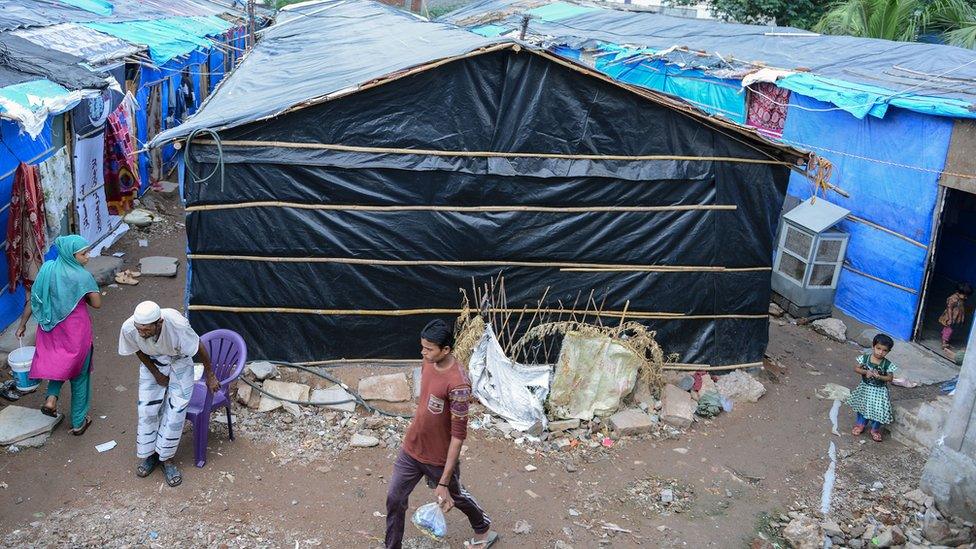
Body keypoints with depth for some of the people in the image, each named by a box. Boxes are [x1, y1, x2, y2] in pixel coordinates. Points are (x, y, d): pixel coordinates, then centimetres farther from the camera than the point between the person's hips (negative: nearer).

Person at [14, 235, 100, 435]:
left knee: (58, 363, 31)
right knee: (79, 374, 13)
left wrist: (22, 324, 8)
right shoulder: (83, 277, -20)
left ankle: (51, 397, 8)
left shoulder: (47, 269, -7)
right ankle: (78, 422, 21)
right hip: (76, 331, -4)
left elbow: (33, 299, -2)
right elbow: (97, 303, -14)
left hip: (51, 328, 4)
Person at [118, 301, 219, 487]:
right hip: (152, 363, 2)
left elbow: (199, 348, -22)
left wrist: (210, 375, -10)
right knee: (147, 407, -1)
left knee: (176, 409, -8)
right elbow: (139, 351, -8)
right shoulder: (128, 328, -32)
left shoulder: (177, 324, -41)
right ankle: (149, 454, 21)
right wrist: (156, 374, -5)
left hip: (179, 361, -2)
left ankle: (166, 458, 9)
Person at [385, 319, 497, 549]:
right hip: (411, 449, 6)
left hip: (439, 458, -5)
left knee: (456, 496, 20)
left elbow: (458, 434, -28)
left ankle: (485, 530, 49)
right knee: (394, 500, 8)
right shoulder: (429, 363, -8)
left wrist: (444, 482, -26)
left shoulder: (457, 384, -32)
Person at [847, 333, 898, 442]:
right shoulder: (865, 358, -13)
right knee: (862, 406, 19)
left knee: (878, 410, 6)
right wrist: (865, 372, -24)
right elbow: (856, 368, -8)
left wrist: (879, 376, -27)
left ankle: (875, 429, 31)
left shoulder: (888, 364, -17)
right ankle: (860, 424, 42)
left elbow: (890, 378, -10)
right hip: (865, 388, 2)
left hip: (879, 391, -2)